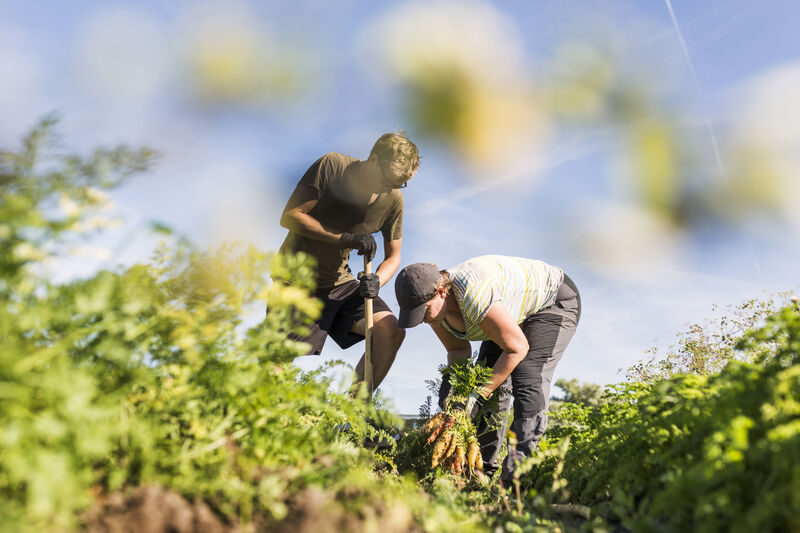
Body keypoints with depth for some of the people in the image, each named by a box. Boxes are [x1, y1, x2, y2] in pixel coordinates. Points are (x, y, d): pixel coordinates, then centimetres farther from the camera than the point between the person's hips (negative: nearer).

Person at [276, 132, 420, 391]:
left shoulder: (393, 199, -3)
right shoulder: (332, 166, -15)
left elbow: (393, 256, 6)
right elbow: (289, 217, -17)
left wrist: (377, 280, -17)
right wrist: (347, 239, -25)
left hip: (340, 281, 4)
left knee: (391, 331, -13)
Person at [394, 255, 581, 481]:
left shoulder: (474, 296, -41)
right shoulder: (433, 303, -15)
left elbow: (518, 348, -31)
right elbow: (458, 349, -1)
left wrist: (479, 395, -28)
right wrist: (453, 381, -21)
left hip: (554, 300, -8)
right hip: (515, 315, 8)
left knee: (527, 379, -23)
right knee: (488, 384, -1)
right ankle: (481, 466, 4)